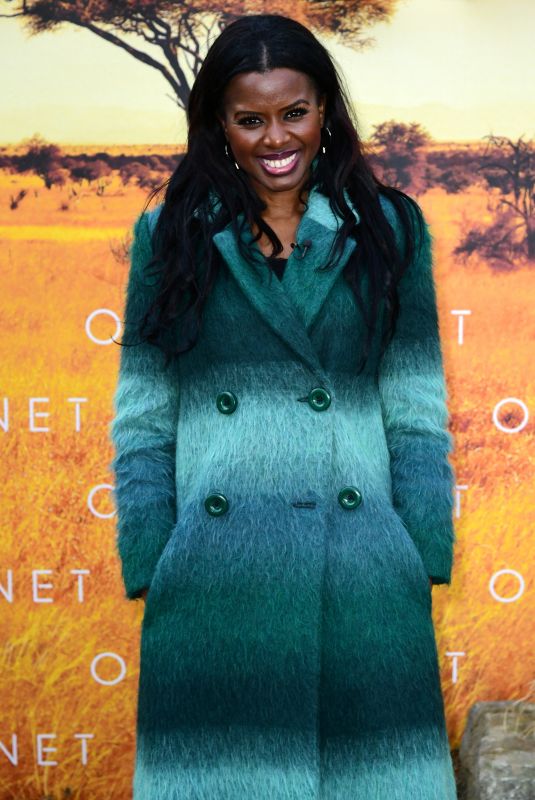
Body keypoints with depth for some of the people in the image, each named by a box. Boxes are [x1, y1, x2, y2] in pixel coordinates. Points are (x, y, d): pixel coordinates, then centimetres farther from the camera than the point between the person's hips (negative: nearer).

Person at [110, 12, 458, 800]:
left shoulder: (389, 230, 6)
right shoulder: (169, 237, 5)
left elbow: (417, 414, 4)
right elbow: (141, 423, 4)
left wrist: (424, 567, -2)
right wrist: (150, 575, -2)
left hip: (361, 575, 0)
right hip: (213, 581, 0)